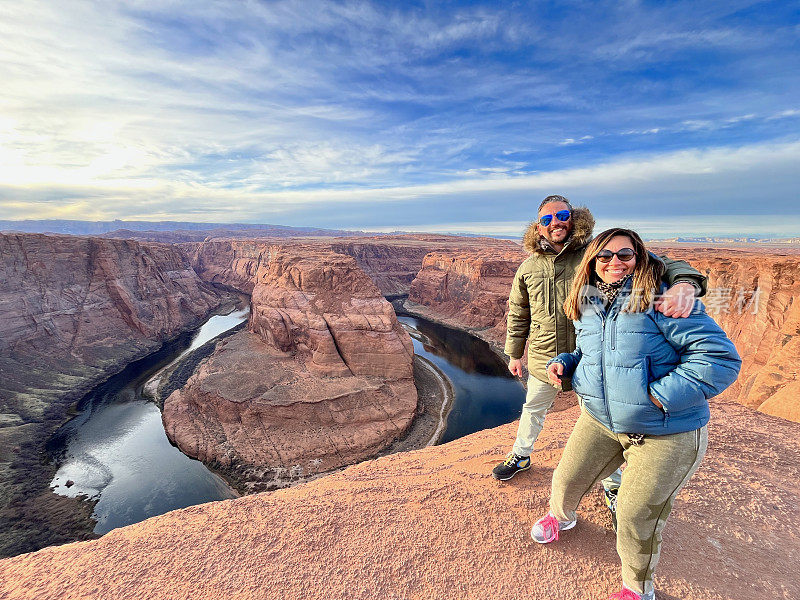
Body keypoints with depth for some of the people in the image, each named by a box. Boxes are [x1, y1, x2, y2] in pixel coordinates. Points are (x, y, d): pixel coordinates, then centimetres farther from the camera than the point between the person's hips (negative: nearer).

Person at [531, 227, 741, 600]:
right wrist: (563, 363, -2)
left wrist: (661, 394, -26)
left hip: (665, 433, -5)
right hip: (600, 419, 5)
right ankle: (561, 517, 50)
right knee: (567, 480, 13)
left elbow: (721, 357, -22)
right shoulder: (586, 308, 2)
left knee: (636, 515, 5)